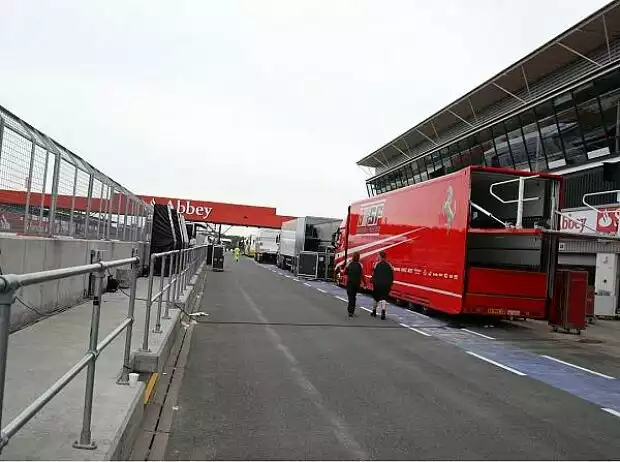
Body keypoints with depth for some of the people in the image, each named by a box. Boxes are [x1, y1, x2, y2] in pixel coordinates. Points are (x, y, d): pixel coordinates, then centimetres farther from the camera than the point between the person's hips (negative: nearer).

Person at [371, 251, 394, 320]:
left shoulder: (377, 264, -1)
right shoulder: (389, 265, 4)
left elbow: (373, 275, -1)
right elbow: (392, 276, 6)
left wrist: (373, 283, 7)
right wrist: (390, 284, 14)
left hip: (378, 284, 0)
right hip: (387, 285, 1)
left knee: (376, 297, 16)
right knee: (384, 298, 0)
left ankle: (374, 312, 28)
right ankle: (383, 312, -22)